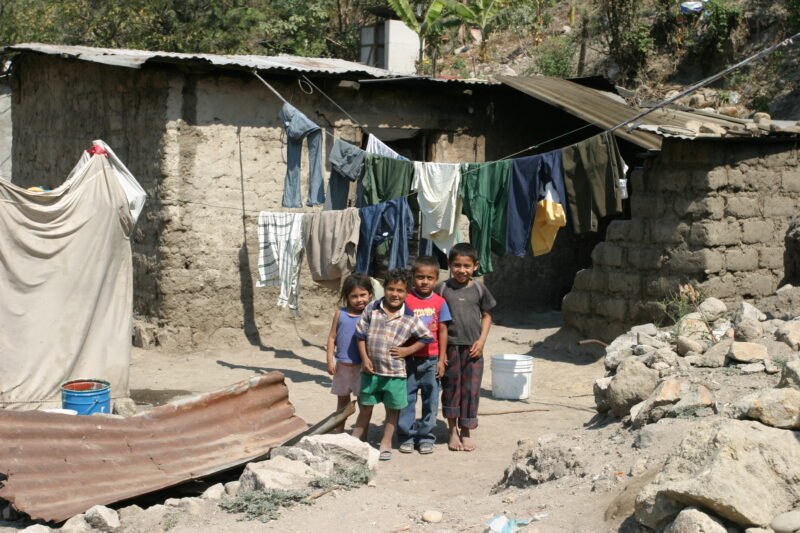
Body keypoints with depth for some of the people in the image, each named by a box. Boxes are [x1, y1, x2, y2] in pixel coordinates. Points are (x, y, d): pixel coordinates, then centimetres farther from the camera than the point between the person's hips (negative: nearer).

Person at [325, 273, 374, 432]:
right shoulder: (340, 314, -1)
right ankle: (339, 432, 29)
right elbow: (332, 337, 3)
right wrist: (330, 360, -2)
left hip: (362, 366, -3)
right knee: (342, 399, 17)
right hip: (342, 364, 3)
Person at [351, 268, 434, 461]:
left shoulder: (410, 318, -6)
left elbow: (427, 337, 3)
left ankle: (386, 444, 25)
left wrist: (407, 351, -4)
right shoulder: (372, 310, -3)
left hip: (395, 372, 0)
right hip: (371, 370, 1)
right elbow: (361, 335, 3)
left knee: (393, 409, 10)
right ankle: (357, 440, 28)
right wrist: (365, 358, -3)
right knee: (365, 407, 13)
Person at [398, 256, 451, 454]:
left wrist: (441, 360, 1)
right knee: (407, 398, 4)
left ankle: (426, 437, 18)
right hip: (410, 358, -1)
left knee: (430, 399, 8)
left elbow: (442, 331, 3)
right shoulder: (407, 300, -4)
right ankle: (407, 436, 15)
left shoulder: (439, 302, 1)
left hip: (431, 359, 1)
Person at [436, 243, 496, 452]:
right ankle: (453, 431, 20)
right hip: (449, 346, 0)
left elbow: (486, 316, 10)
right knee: (451, 387, 7)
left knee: (471, 389, 2)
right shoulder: (442, 288, -2)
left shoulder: (479, 290, 2)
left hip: (472, 348, 1)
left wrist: (482, 340, -3)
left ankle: (466, 432, 14)